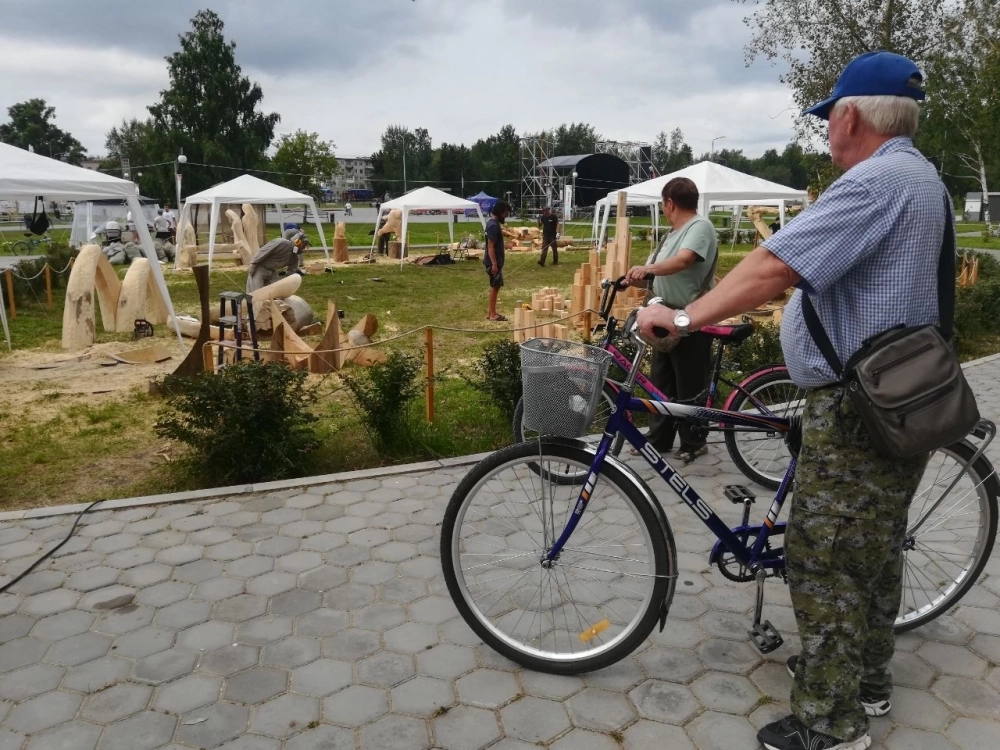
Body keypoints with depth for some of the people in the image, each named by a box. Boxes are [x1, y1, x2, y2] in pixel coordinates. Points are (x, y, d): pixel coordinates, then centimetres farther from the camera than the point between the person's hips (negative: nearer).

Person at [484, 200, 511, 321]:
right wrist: (494, 264, -24)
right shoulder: (493, 225, -19)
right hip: (493, 262, -10)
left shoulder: (494, 223, 13)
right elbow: (490, 246, -22)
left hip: (496, 261, 10)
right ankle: (492, 314, 2)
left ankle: (491, 312, 18)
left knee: (495, 287, 13)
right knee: (495, 287, -4)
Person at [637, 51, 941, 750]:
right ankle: (869, 679, 37)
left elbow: (775, 265, -28)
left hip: (857, 410, -11)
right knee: (874, 548, 20)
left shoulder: (877, 181, -19)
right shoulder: (922, 178, 15)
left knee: (823, 561, -2)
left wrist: (684, 317, -23)